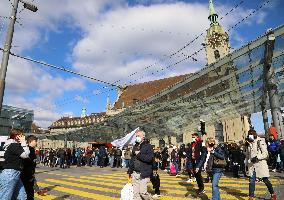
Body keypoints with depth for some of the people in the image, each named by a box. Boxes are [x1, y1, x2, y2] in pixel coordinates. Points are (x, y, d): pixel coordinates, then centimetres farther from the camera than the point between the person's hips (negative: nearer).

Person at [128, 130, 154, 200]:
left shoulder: (148, 146, -7)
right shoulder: (135, 146, 13)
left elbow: (150, 158, -20)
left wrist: (139, 154, -14)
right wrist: (130, 170, 17)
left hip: (143, 174, -6)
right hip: (135, 173, 6)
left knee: (142, 192, -6)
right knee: (135, 192, 9)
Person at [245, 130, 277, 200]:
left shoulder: (261, 142, -8)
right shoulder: (249, 144, 10)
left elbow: (265, 154, -13)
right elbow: (247, 155, 21)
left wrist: (257, 157, -22)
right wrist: (248, 162, 15)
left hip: (261, 165, -4)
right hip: (251, 165, 5)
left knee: (265, 180, 9)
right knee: (251, 181, -1)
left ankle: (273, 194, 33)